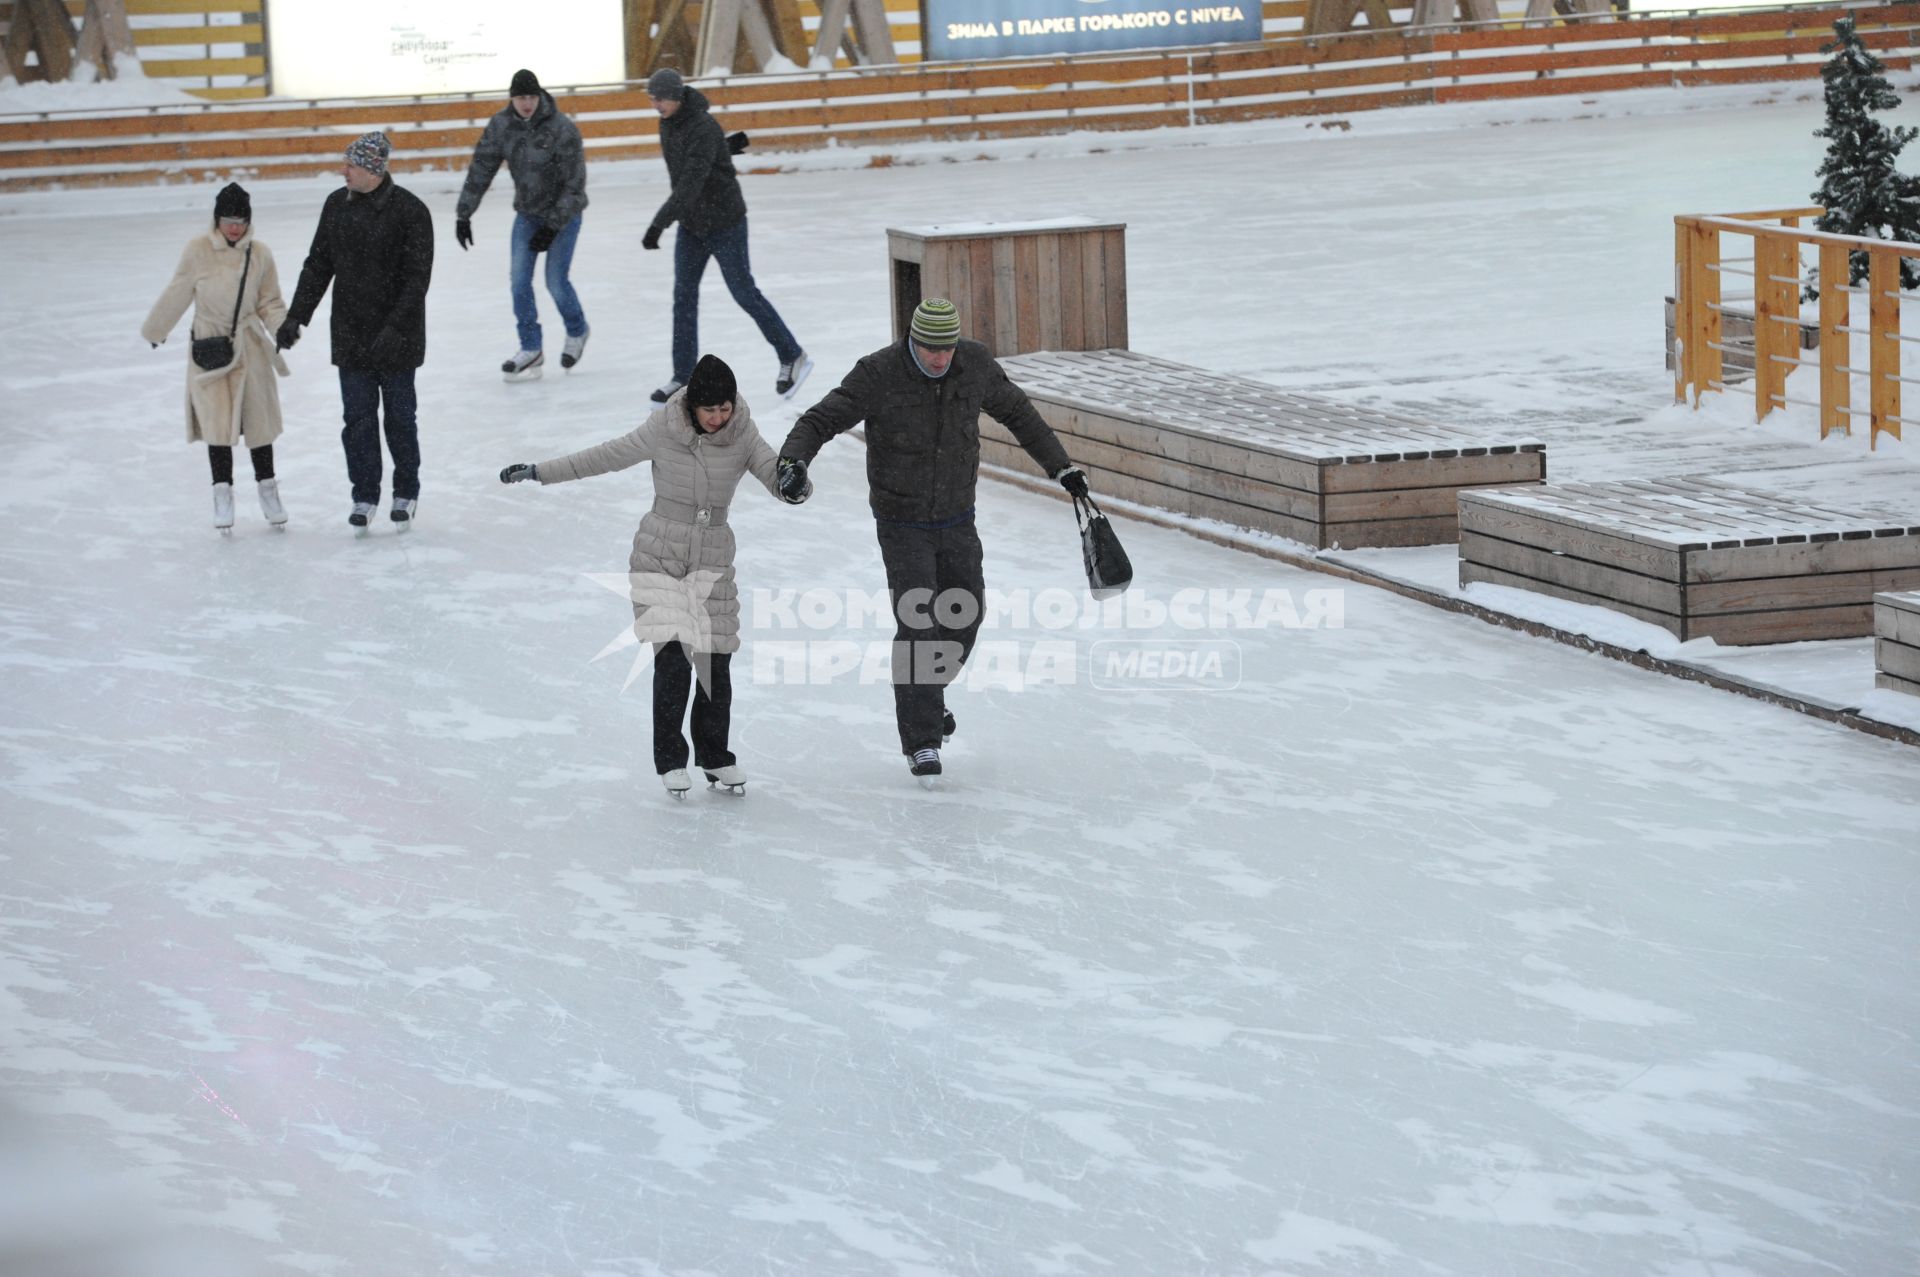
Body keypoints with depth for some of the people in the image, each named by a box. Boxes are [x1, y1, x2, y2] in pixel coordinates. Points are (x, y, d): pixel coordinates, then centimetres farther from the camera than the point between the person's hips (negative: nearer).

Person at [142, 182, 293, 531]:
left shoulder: (260, 254, -3)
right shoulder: (197, 250, -8)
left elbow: (269, 302, 4)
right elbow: (177, 295, 2)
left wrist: (283, 325, -15)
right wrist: (154, 329, 10)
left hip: (250, 347, 1)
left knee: (258, 419, 8)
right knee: (218, 422, -4)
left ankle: (267, 488, 24)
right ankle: (223, 492, 9)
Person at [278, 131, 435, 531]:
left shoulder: (410, 211, -14)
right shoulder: (337, 205, 2)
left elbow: (417, 277, -16)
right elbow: (318, 265, 9)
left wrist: (396, 328, -23)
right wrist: (296, 316, 3)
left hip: (398, 338, -4)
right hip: (350, 335, 4)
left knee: (400, 416, 8)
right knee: (357, 418, 5)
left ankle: (406, 493, 23)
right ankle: (365, 494, 15)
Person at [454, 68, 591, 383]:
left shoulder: (562, 130, -24)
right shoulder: (501, 125, -11)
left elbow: (574, 185, -21)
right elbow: (480, 170, -4)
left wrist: (552, 227, -23)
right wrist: (463, 215, -6)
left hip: (564, 213, -4)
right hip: (527, 212, 4)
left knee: (556, 281, -6)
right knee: (519, 279, -3)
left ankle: (577, 331, 23)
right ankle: (530, 349, 8)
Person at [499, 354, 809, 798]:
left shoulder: (742, 436, -5)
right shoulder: (664, 431, -10)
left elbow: (776, 476, -9)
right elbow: (606, 456, -2)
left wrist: (795, 486, -34)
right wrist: (538, 471, 0)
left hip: (713, 562, 2)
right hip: (660, 556, -2)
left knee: (715, 661, 2)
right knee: (672, 658, -9)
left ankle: (714, 755, 22)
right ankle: (670, 758, 5)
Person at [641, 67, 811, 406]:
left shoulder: (703, 128, -27)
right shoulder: (668, 125, 0)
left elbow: (691, 181, -35)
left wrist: (660, 223, -40)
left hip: (723, 222, -8)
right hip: (691, 224, 8)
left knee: (744, 292, 2)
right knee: (684, 296, 3)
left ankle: (792, 358, 17)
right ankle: (683, 377, 7)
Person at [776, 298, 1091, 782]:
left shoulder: (976, 365, -7)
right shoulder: (878, 374, -19)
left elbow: (1016, 411, 9)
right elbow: (822, 419, -19)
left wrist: (1060, 465, 14)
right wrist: (794, 458, -39)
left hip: (958, 521, 5)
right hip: (903, 523, -5)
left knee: (964, 614, 14)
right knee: (918, 626, -13)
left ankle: (927, 693, 40)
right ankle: (921, 741, -6)